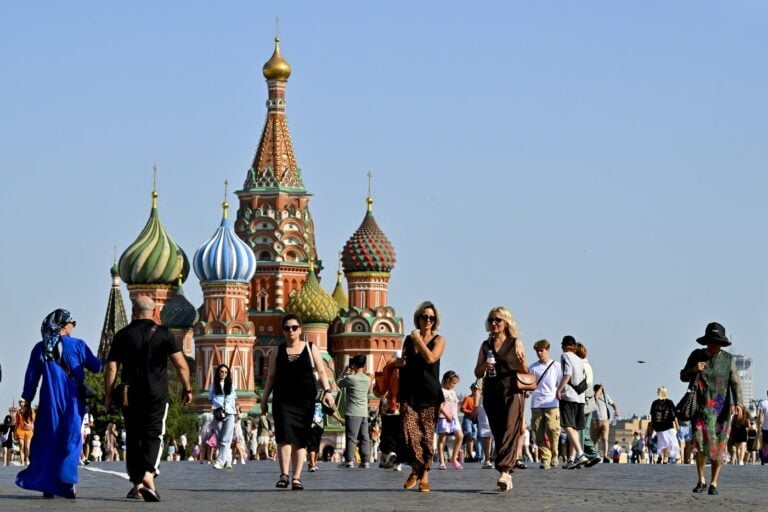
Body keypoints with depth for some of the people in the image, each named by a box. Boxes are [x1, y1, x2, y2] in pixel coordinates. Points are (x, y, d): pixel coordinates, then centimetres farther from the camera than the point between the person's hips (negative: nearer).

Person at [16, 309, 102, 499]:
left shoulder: (41, 348, 4)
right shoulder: (77, 345, -3)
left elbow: (31, 376, 5)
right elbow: (96, 367, 4)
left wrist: (27, 401, 11)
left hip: (49, 401, 2)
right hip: (73, 402, -2)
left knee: (47, 441, 7)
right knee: (71, 440, 3)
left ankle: (46, 484, 2)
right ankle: (67, 481, -10)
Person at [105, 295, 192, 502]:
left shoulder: (122, 335, 3)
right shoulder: (164, 334, 0)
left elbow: (111, 368, 0)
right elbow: (181, 364, -3)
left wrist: (108, 394, 7)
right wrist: (186, 388, 8)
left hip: (130, 396, 1)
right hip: (157, 395, -1)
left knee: (133, 438, 10)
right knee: (153, 436, 0)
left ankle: (137, 485, 11)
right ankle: (148, 475, -24)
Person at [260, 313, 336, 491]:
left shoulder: (311, 349, 8)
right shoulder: (277, 352, 10)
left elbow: (321, 372, 5)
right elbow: (271, 377, 11)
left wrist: (327, 391, -8)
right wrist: (264, 399, 6)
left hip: (305, 401, 1)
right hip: (283, 401, -1)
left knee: (300, 440, 2)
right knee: (284, 435, -17)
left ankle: (296, 478, 5)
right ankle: (284, 475, -20)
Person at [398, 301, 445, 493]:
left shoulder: (438, 340, 2)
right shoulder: (409, 339, 14)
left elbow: (430, 358, -16)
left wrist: (418, 339, -7)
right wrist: (399, 362, 4)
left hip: (429, 394, -3)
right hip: (409, 392, 3)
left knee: (426, 434, -3)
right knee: (408, 431, -12)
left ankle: (424, 473, 5)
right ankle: (416, 469, 0)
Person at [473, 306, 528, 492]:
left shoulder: (515, 343, 4)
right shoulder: (486, 346, 14)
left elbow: (525, 373, 4)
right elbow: (477, 373, 16)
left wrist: (521, 361, -17)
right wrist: (484, 367, -5)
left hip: (512, 393, -4)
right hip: (491, 393, 4)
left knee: (510, 431, -17)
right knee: (498, 434, 4)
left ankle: (504, 471, -29)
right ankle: (508, 477, 9)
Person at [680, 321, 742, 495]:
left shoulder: (729, 359, 1)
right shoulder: (697, 355, 3)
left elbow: (735, 383, -2)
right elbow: (683, 376, 10)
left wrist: (738, 403, -18)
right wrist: (693, 370, -13)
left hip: (721, 408, 0)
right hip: (701, 407, 0)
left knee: (718, 445, -1)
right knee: (699, 441, -13)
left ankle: (713, 483, 9)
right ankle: (701, 481, -1)